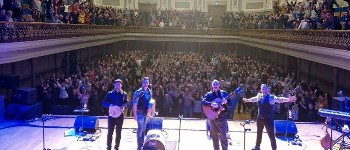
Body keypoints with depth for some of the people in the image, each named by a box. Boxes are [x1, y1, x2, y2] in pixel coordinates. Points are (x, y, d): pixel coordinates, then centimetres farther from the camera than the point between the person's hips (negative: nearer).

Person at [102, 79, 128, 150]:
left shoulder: (124, 94, 6)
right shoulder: (110, 93, 1)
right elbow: (103, 102, -1)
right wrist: (109, 106, -19)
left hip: (120, 115, 2)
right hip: (112, 115, -1)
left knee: (118, 132, 8)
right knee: (110, 131, 1)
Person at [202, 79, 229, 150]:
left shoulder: (224, 93, 4)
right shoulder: (209, 94, 2)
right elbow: (203, 102, -13)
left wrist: (226, 102, -21)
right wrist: (211, 104, -28)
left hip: (222, 117, -1)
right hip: (212, 117, 1)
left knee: (223, 136, -4)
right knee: (214, 136, 9)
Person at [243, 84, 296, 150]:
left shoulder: (271, 97, -16)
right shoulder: (259, 96, 0)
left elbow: (279, 99, -31)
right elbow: (254, 99, 22)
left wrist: (288, 99, -49)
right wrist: (247, 100, 39)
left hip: (268, 119, -6)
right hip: (260, 118, 6)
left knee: (271, 135, -4)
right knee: (259, 133, 23)